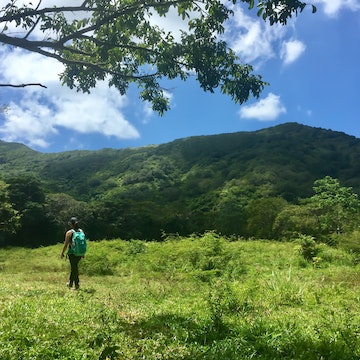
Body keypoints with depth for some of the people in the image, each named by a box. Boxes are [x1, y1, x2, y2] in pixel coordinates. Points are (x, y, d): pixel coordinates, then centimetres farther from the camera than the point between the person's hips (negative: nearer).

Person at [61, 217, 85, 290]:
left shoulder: (69, 232, -11)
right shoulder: (81, 231, 3)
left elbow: (66, 244, -9)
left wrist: (62, 253, 5)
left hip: (72, 253, -6)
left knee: (74, 268, 3)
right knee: (73, 267, 21)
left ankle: (77, 285, 5)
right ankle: (70, 283, 34)